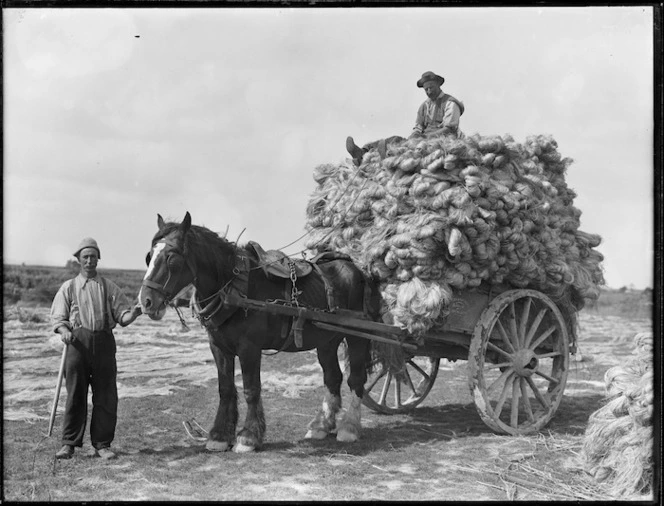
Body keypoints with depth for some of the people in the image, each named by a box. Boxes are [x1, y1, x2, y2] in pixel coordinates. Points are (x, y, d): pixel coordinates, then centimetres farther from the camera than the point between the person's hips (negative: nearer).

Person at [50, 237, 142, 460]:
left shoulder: (109, 287, 13)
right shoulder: (68, 287, 12)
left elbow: (121, 315, 8)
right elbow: (57, 316, 7)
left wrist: (132, 314, -15)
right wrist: (64, 329, -14)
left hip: (104, 340, 1)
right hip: (77, 341, -1)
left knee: (106, 395, 0)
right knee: (75, 394, 0)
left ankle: (102, 444, 9)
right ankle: (69, 443, 9)